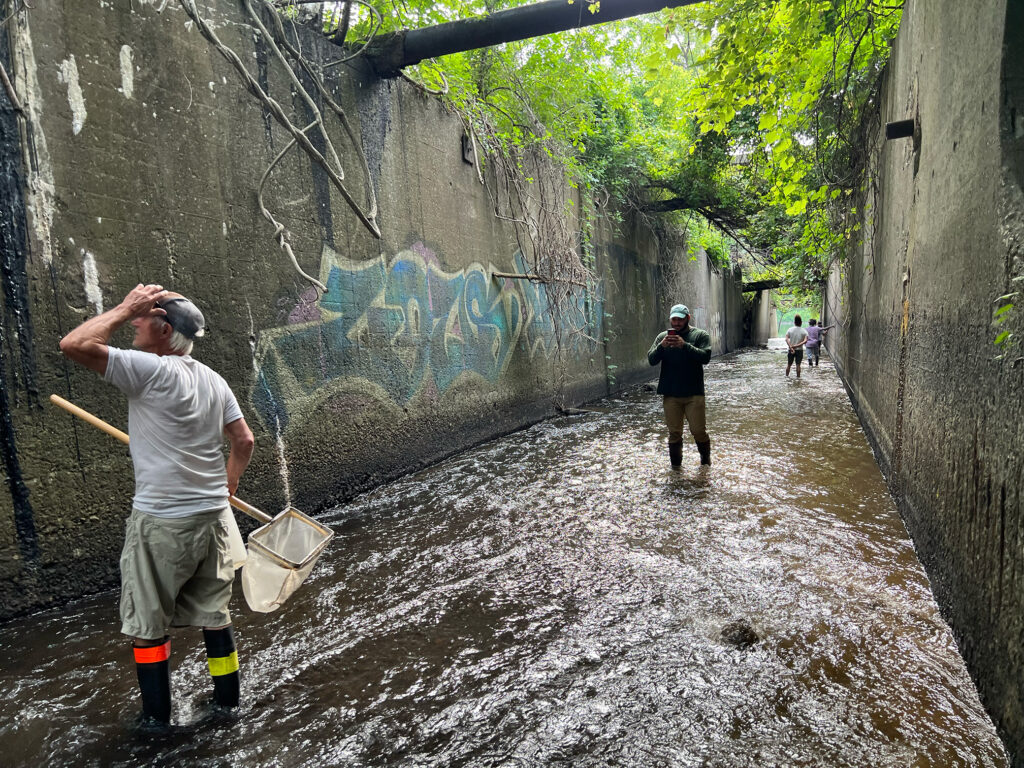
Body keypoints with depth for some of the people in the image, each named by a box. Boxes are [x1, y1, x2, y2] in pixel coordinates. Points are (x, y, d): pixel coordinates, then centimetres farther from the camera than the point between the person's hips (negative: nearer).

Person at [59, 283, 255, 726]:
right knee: (214, 614, 18)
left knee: (146, 624, 12)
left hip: (161, 522, -7)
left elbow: (73, 345, -19)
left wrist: (125, 307, -10)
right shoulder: (213, 379, 6)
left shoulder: (150, 370, -14)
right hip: (213, 516, 7)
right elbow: (244, 441, 8)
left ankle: (156, 717, 25)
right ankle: (227, 701, 31)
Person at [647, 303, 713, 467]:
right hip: (670, 394, 2)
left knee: (699, 431, 0)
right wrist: (661, 346, -17)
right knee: (674, 433, 8)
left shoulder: (701, 335, 3)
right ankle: (676, 467, 21)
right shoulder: (662, 336, 10)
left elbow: (705, 357, -12)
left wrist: (685, 345, -23)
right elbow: (651, 360, 1)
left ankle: (706, 461, 24)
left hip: (694, 393, -2)